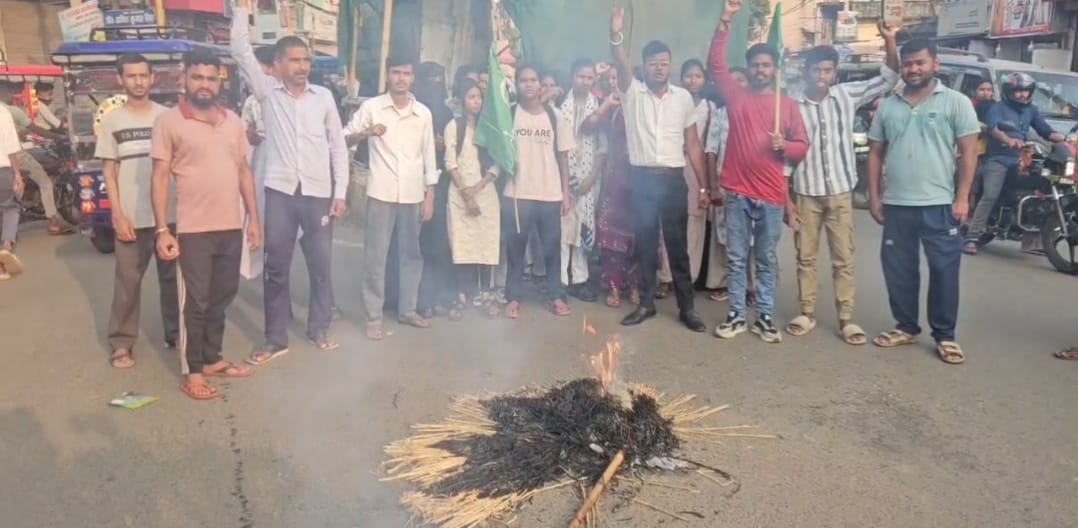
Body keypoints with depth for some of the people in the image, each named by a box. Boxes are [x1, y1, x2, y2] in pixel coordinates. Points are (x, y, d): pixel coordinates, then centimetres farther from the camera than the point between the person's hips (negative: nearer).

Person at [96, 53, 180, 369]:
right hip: (132, 216, -1)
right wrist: (118, 215, -6)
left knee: (173, 277, 9)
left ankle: (175, 332, 21)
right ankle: (122, 343, 11)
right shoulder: (112, 121, 3)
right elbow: (108, 171, 2)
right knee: (128, 280, 4)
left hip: (170, 213, 1)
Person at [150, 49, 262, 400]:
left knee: (222, 297, 14)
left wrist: (254, 217, 9)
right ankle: (192, 373, 14)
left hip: (231, 227, 5)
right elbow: (160, 177, -7)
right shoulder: (168, 122, -5)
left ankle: (212, 359, 30)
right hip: (193, 229, -5)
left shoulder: (233, 121, 9)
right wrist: (162, 230, -12)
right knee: (195, 302, 3)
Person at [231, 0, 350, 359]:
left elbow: (338, 146, 7)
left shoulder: (324, 97, 5)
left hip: (318, 194, 1)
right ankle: (275, 339, 16)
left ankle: (319, 330, 26)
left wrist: (341, 192, 2)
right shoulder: (267, 92, 4)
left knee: (320, 266, 10)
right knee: (276, 268, 5)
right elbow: (241, 51, -5)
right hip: (280, 192, -1)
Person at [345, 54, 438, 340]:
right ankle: (374, 317, 9)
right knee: (376, 256, 0)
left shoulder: (423, 113, 7)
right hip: (381, 193, -3)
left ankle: (407, 309, 25)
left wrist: (430, 196, 5)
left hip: (413, 194, 3)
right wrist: (366, 132, -18)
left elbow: (428, 157, 9)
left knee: (412, 254, 11)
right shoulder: (372, 107, 0)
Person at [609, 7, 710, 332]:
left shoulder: (683, 97, 6)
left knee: (677, 245, 5)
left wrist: (703, 186, 3)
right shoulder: (632, 92, 2)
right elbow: (621, 65, -19)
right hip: (642, 179, 0)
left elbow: (692, 144, 6)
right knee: (645, 245, 8)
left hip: (673, 179, 0)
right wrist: (616, 36, -39)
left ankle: (687, 308, 13)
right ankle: (646, 304, 20)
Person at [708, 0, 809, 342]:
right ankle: (736, 315, 15)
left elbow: (802, 146, 8)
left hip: (772, 196, 0)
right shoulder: (736, 96, 7)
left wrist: (783, 145, -14)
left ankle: (765, 317, 18)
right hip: (736, 193, 0)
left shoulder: (788, 105, 7)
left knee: (767, 260, 8)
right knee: (736, 258, 6)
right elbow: (715, 64, -1)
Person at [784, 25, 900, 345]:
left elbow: (889, 79, 3)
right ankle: (807, 314, 20)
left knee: (844, 259, 4)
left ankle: (846, 320, 12)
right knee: (805, 256, 8)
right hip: (806, 192, -1)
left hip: (840, 192, 1)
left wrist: (889, 41, -12)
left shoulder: (847, 96, 3)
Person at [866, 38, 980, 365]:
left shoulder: (956, 102, 0)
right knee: (898, 270, 10)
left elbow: (968, 152, -2)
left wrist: (962, 198, -8)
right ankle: (906, 327, 25)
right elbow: (875, 153, 11)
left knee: (944, 270, 2)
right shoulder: (887, 106, 9)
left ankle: (945, 336, 15)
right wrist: (874, 196, 5)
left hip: (939, 204, -3)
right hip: (896, 204, 3)